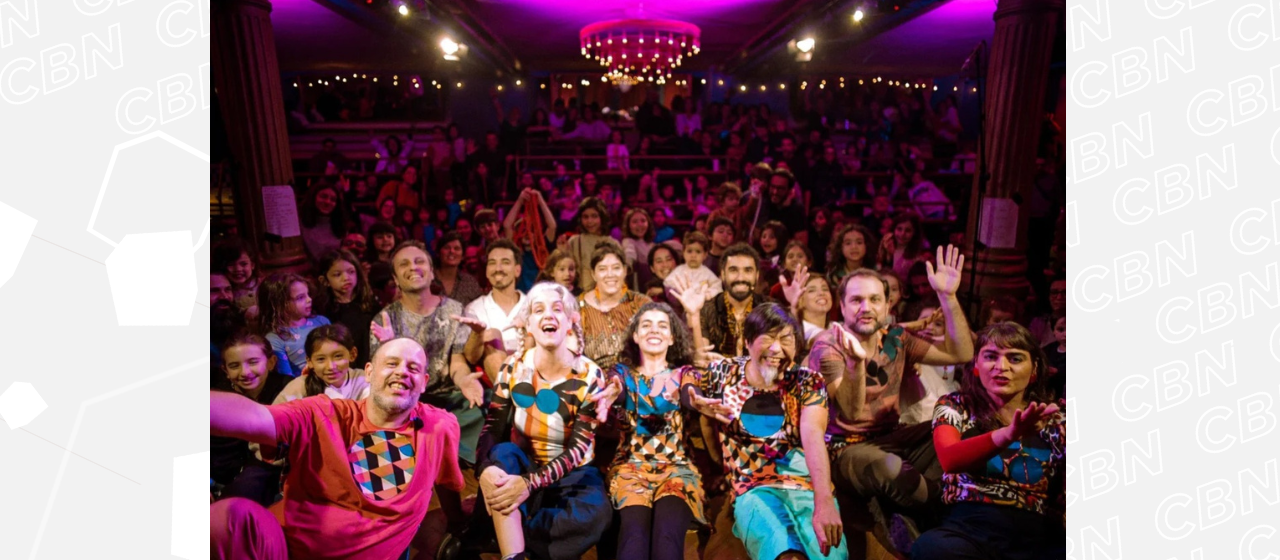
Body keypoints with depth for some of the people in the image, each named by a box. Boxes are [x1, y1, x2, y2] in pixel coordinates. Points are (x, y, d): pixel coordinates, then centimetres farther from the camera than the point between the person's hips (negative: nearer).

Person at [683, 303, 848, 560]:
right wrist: (698, 403, -2)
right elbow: (686, 379, 24)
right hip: (753, 490, -1)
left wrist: (824, 501, -29)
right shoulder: (726, 371, 7)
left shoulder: (808, 382, 3)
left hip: (807, 487, 1)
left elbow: (813, 437, -13)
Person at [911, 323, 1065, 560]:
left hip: (1039, 536, 1)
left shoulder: (1056, 422, 17)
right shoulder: (955, 406, 10)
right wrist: (1009, 433, -29)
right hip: (971, 528, 0)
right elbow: (950, 459, -12)